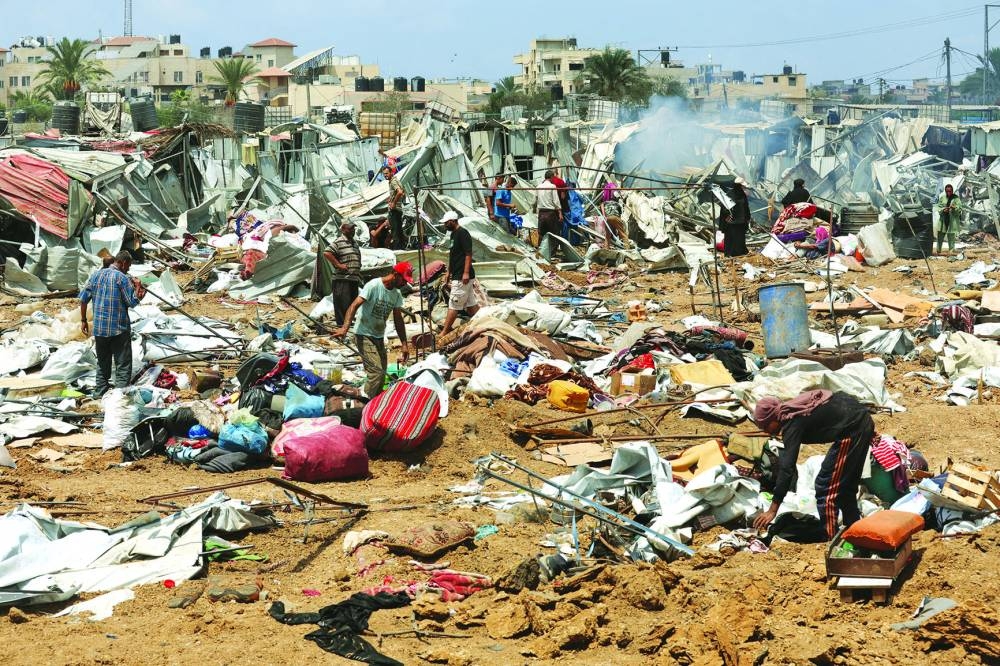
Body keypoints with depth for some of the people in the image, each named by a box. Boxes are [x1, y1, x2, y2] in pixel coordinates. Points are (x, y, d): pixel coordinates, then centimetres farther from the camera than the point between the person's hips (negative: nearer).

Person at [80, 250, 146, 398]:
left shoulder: (96, 275, 7)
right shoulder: (122, 278, -10)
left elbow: (83, 298, 7)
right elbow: (132, 302, -11)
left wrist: (83, 320, 14)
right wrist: (138, 288, 4)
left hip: (99, 328, 5)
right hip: (119, 328, -5)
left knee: (102, 363, 18)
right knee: (123, 365, -1)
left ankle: (100, 393, 23)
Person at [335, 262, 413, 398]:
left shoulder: (397, 294, 6)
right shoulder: (373, 286, -17)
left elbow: (398, 320, 12)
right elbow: (354, 306, -25)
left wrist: (404, 345, 8)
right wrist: (345, 328, -38)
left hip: (379, 337, 8)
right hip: (364, 336, -8)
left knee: (381, 374, 8)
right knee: (376, 371, -19)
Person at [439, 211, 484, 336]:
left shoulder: (463, 233, -15)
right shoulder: (453, 234, 15)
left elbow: (468, 254, -19)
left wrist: (466, 273, -23)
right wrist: (448, 272, 21)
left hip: (462, 277, -10)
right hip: (457, 275, 10)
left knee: (454, 305, -6)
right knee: (470, 303, 12)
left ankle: (444, 332, -4)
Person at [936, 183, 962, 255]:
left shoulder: (956, 198, -2)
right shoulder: (942, 198, 7)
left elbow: (960, 209, -7)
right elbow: (938, 207, 6)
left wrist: (954, 208, -28)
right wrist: (943, 210, -15)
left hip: (952, 220, -3)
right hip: (943, 219, 3)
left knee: (951, 236, -2)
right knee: (940, 235, 8)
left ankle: (951, 250, 5)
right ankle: (938, 251, 19)